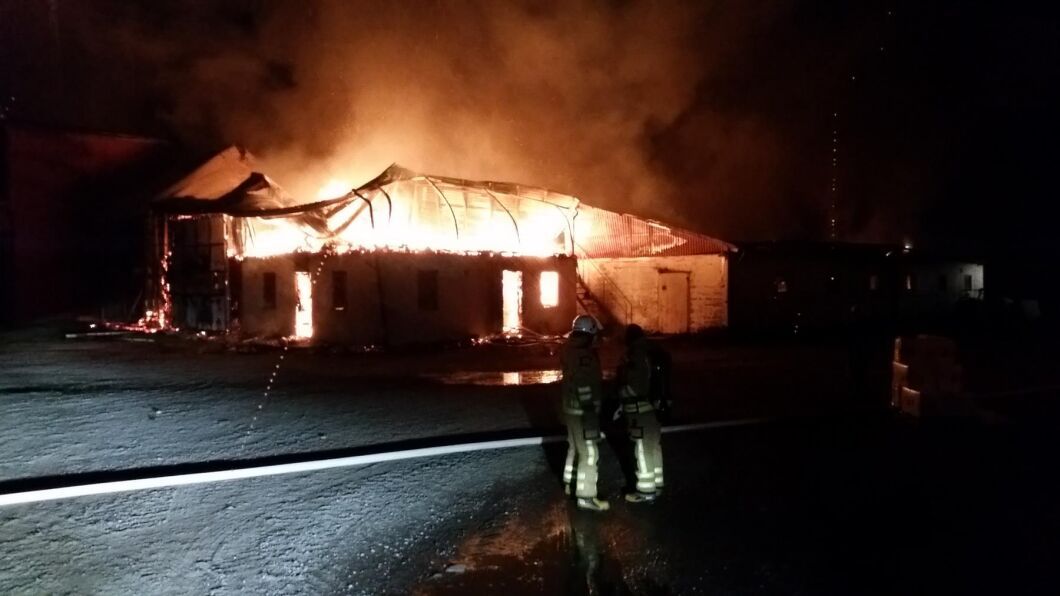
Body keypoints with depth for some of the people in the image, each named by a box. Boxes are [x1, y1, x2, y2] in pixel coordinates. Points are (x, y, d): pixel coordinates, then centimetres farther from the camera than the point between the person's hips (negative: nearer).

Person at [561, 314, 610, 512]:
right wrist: (590, 416, -25)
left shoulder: (571, 350, 9)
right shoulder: (583, 355, -23)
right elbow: (585, 388, -27)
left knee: (575, 447, 23)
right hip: (582, 411, -10)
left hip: (572, 408, 10)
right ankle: (585, 496, -1)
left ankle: (570, 483, 36)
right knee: (589, 453, -5)